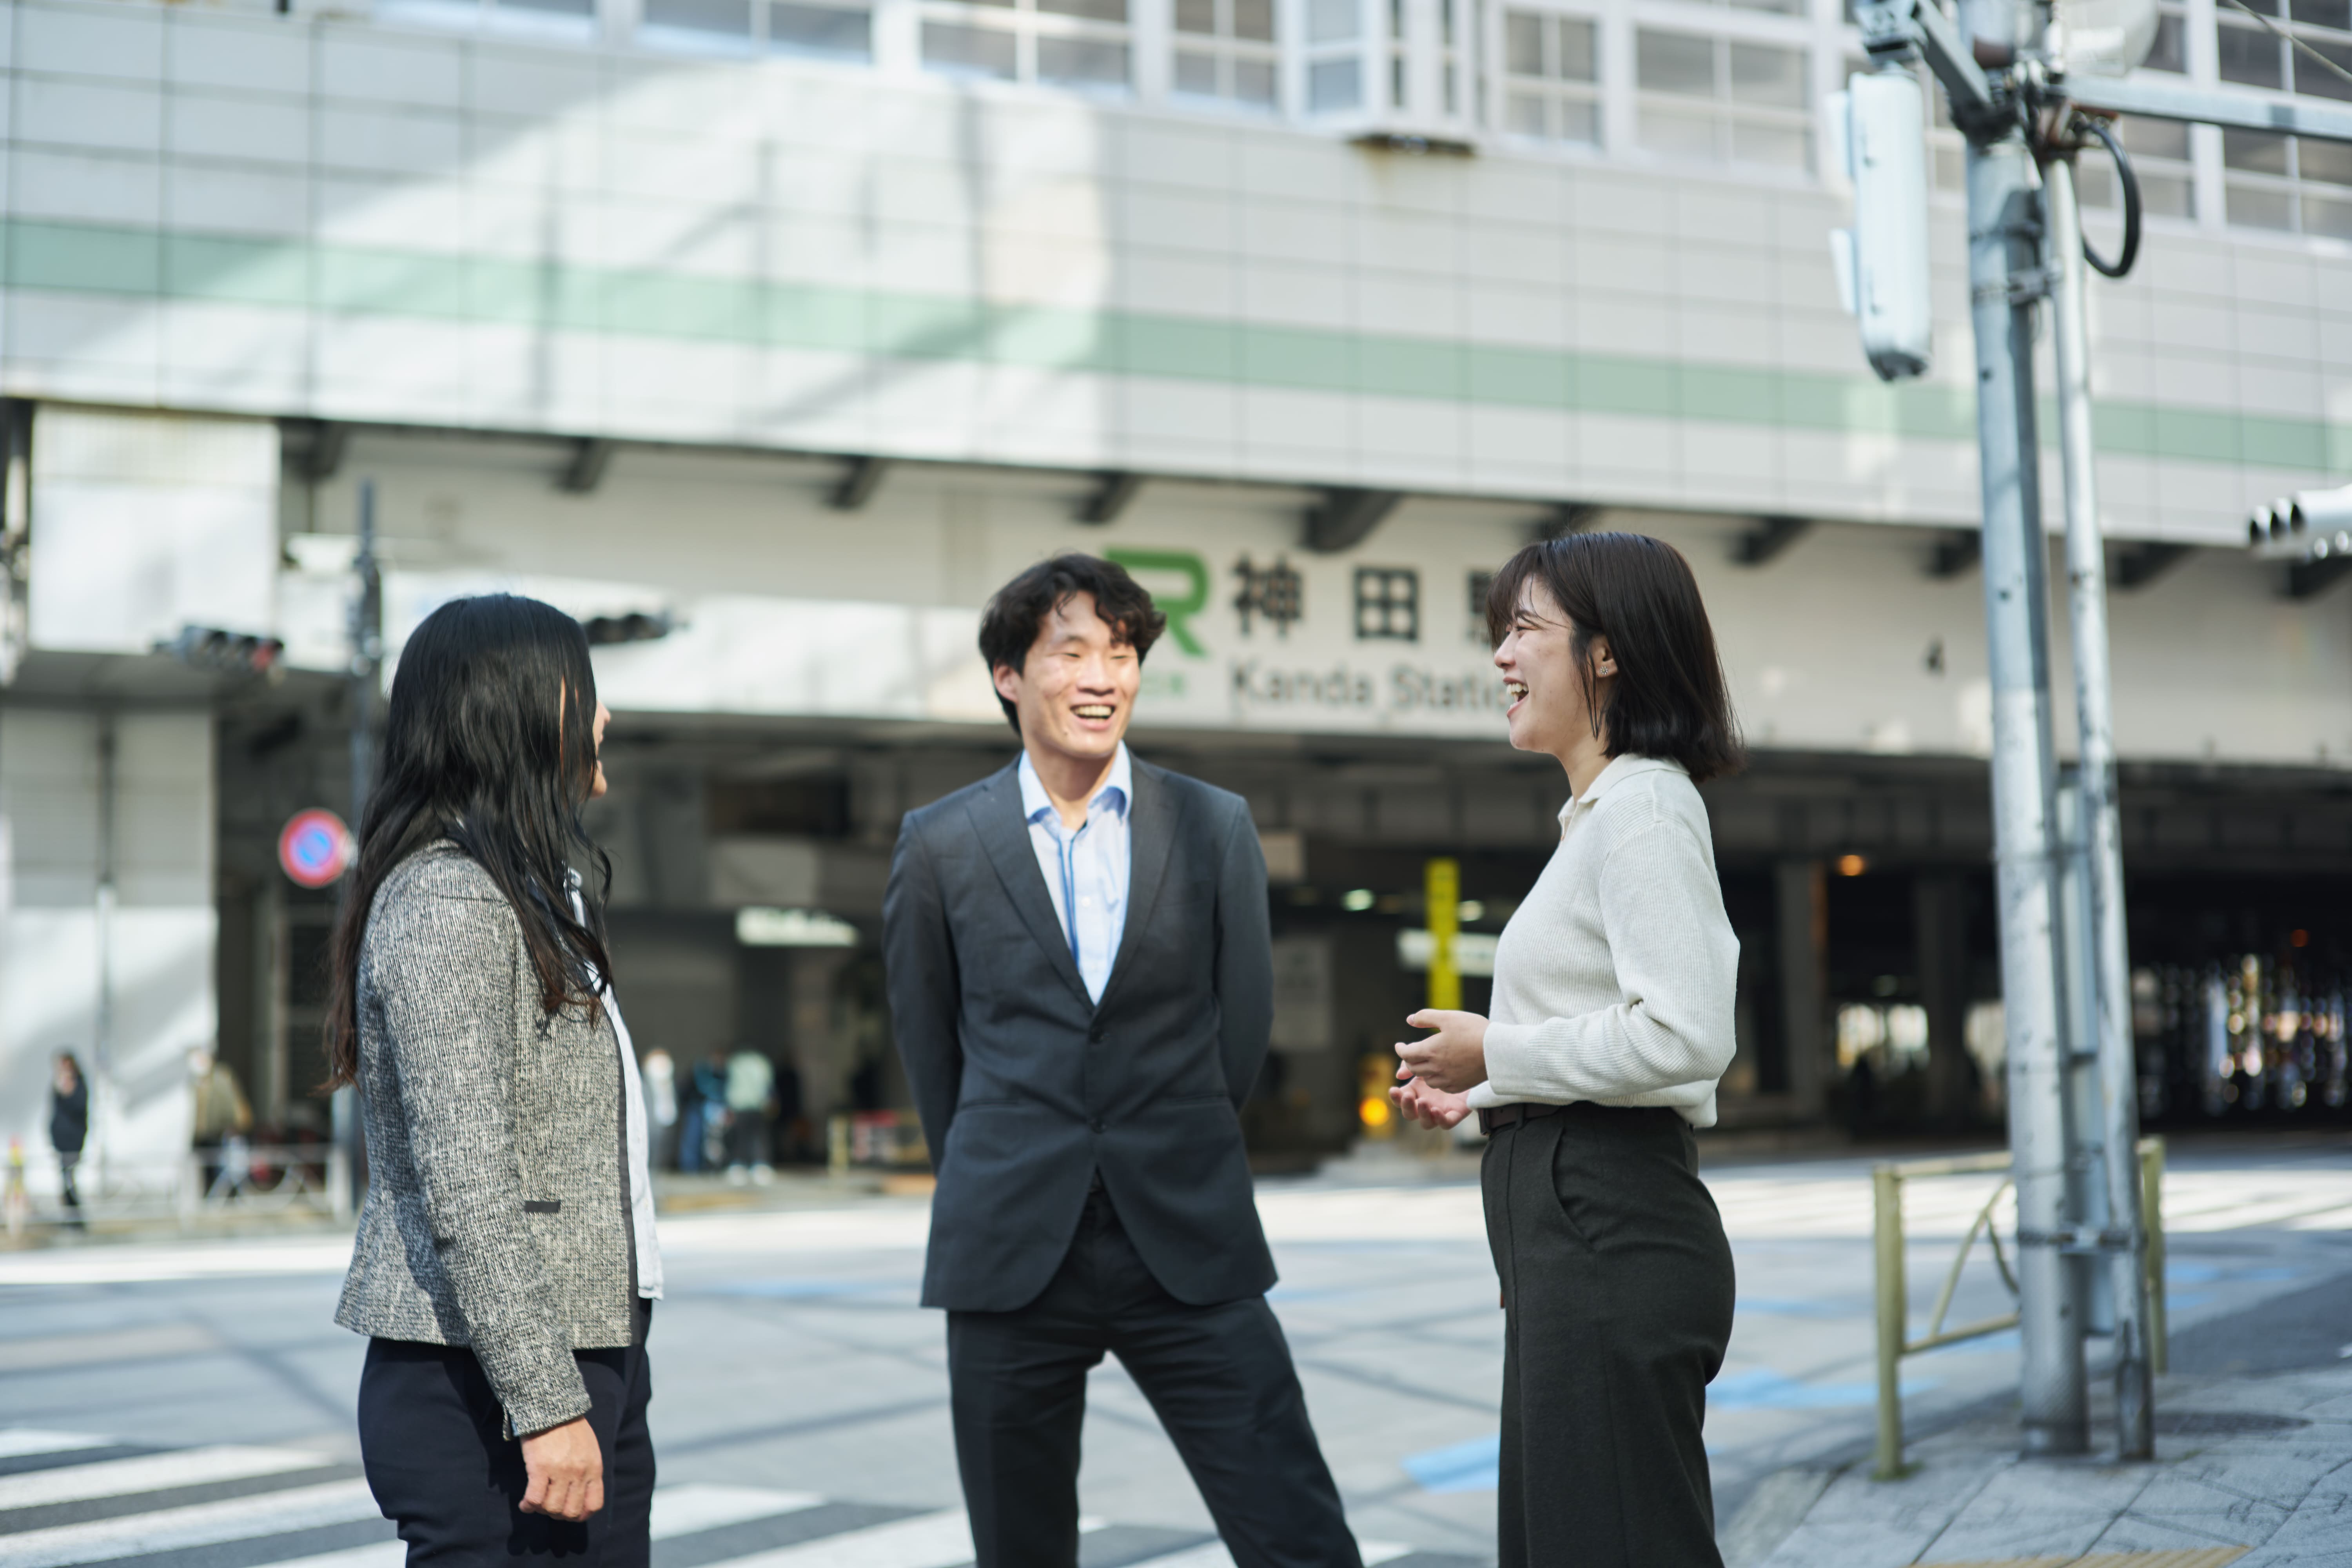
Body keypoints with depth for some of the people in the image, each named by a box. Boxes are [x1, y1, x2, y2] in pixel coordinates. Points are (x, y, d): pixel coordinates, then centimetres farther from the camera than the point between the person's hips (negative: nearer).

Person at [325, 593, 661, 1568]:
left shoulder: (521, 897, 18)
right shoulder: (444, 899, -13)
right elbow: (464, 1180, -20)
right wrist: (544, 1404, -22)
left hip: (588, 1368, 9)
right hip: (488, 1387, -9)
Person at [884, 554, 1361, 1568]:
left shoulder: (1215, 826, 5)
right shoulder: (939, 844, 4)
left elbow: (1244, 1017, 12)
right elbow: (928, 1039, 13)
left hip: (1190, 1254, 0)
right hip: (1012, 1255, 0)